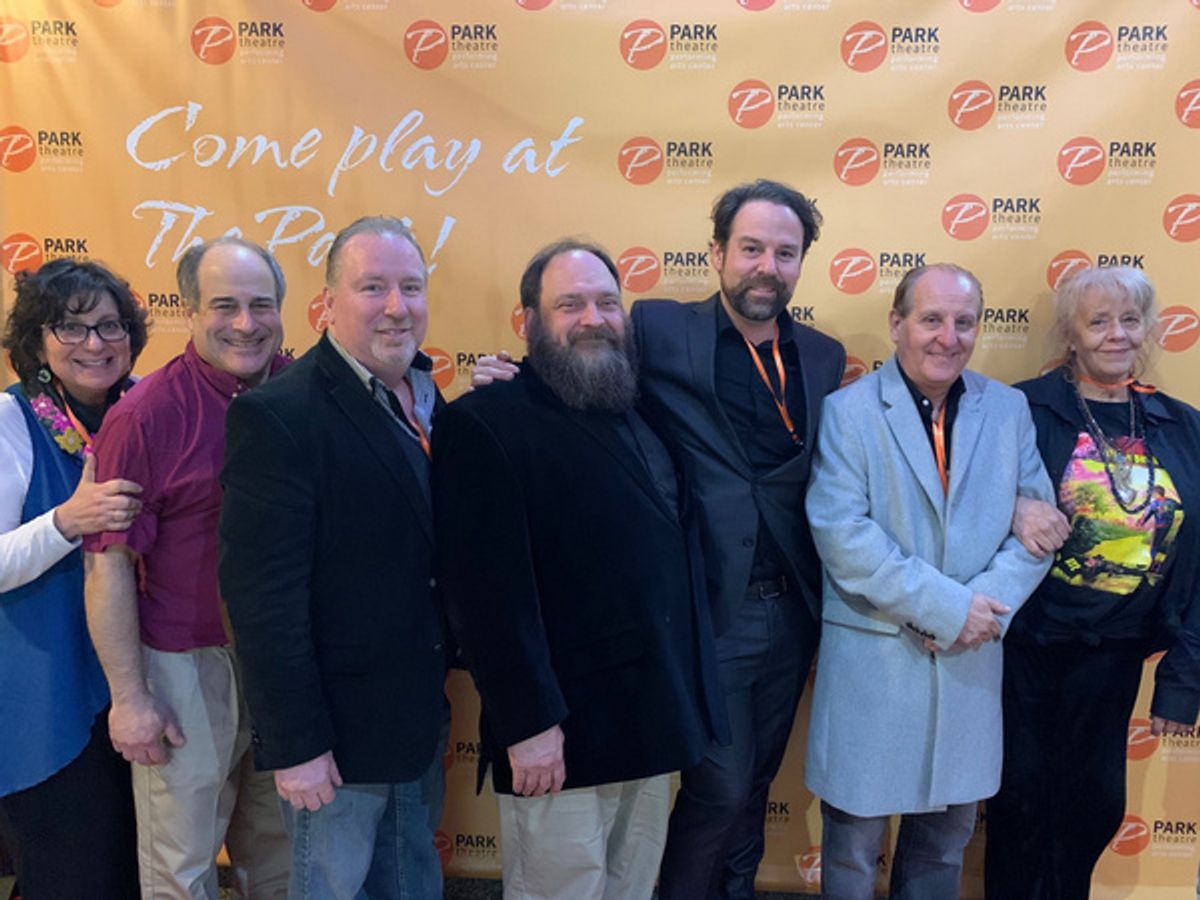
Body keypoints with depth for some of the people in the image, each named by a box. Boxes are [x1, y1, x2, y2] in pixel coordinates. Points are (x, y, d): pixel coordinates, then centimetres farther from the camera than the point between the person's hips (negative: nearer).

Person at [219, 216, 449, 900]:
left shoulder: (427, 399, 4)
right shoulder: (279, 415, -20)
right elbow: (264, 598, -22)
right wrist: (295, 745, -20)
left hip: (423, 719, 7)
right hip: (337, 734, -7)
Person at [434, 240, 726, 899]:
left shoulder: (638, 418, 11)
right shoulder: (484, 423, -14)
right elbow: (488, 590, -19)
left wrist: (689, 700, 10)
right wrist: (527, 724, -20)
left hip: (657, 725, 7)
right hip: (560, 741, -7)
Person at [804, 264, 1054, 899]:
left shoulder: (1008, 410, 5)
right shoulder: (847, 411, -7)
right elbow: (841, 533, -16)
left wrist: (988, 606, -14)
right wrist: (948, 607, -18)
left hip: (972, 657, 4)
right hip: (872, 658, -3)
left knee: (948, 833, 19)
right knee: (854, 834, 10)